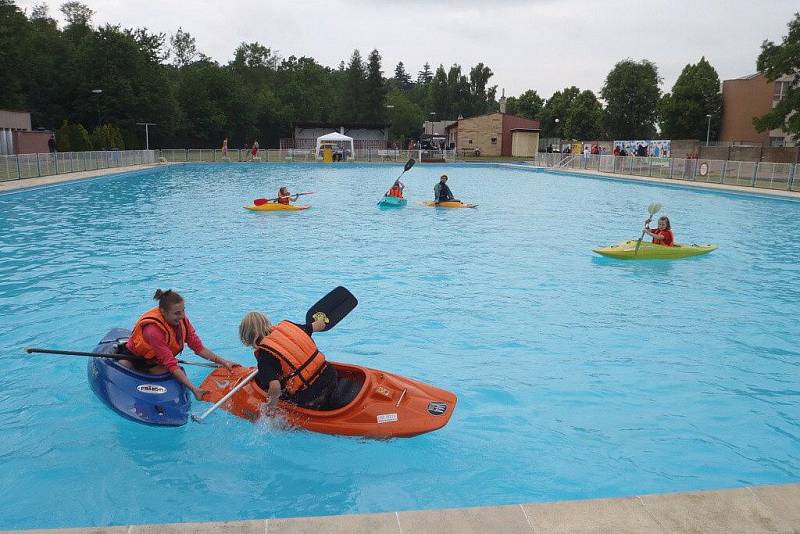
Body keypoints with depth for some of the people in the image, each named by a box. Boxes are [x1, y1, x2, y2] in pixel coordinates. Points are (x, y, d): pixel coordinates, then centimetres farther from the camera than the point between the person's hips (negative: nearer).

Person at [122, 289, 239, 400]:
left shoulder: (181, 320, -17)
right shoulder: (153, 330, -37)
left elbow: (198, 347, -10)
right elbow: (171, 365, -38)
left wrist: (222, 361, -23)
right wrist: (194, 389, -43)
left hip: (156, 362, 5)